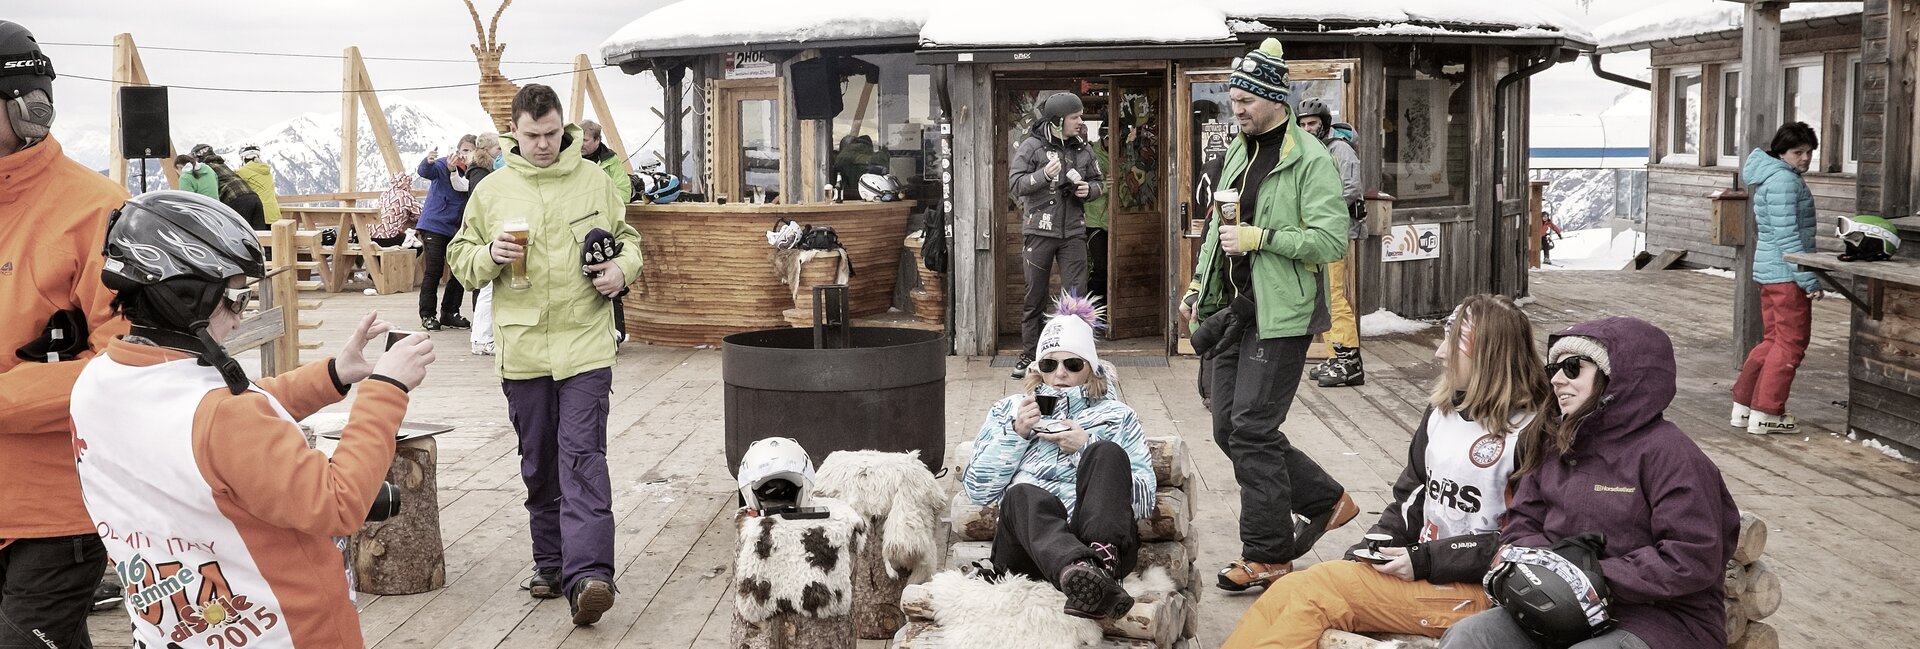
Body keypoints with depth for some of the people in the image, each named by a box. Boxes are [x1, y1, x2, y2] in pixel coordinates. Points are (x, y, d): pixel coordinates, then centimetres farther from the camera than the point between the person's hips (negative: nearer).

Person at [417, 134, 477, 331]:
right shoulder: (443, 165, -7)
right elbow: (425, 172, -25)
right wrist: (428, 162, -48)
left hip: (456, 229, 5)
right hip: (433, 225, -5)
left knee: (460, 271, 4)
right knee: (434, 270, -6)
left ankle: (449, 313, 18)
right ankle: (427, 315, 3)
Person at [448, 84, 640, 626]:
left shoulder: (594, 180, 5)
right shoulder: (492, 189, 6)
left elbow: (627, 238, 16)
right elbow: (461, 258, 11)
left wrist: (622, 269, -6)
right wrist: (490, 255, -10)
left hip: (586, 345, -2)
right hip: (522, 349, 2)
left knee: (582, 459, -11)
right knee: (538, 466, 12)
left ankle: (587, 576, -18)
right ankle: (552, 564, 25)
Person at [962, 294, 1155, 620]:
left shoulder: (1117, 416, 25)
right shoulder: (1009, 410, 28)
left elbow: (1144, 500, 10)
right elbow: (977, 490, 16)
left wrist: (1086, 447, 1)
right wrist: (1016, 433, 4)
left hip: (1100, 538, 0)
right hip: (1030, 542, 0)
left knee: (1106, 453, -28)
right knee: (1023, 493, -36)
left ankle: (1099, 565, -51)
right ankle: (1081, 573, -64)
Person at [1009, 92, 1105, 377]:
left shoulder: (1082, 148, 8)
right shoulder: (1032, 147, -4)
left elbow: (1098, 183, 18)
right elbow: (1015, 184, -10)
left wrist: (1090, 189, -6)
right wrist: (1044, 175, -25)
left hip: (1073, 232, 3)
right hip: (1040, 230, -3)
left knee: (1076, 296, 0)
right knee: (1035, 297, 7)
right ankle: (1028, 356, 17)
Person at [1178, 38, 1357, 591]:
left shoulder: (1310, 160, -11)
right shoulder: (1236, 152, 15)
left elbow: (1333, 239, -18)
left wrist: (1260, 238, -20)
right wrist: (1199, 286, 18)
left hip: (1280, 314, -9)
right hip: (1234, 309, 9)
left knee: (1252, 429, -10)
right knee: (1229, 429, 10)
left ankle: (1267, 556, 4)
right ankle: (1327, 500, 26)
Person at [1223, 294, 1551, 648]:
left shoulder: (1529, 433, -12)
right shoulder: (1442, 410, 13)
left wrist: (1426, 561, -17)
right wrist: (1370, 551, 2)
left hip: (1474, 588, -7)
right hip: (1420, 569, 7)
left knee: (1317, 589, -22)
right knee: (1287, 590, -14)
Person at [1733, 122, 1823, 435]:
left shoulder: (1772, 177, 17)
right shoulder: (1784, 180, -15)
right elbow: (1787, 235, -21)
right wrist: (1808, 279, -20)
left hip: (1770, 269, 10)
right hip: (1787, 272, -10)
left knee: (1773, 340, 15)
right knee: (1792, 342, -2)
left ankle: (1743, 406, 17)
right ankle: (1765, 413, 2)